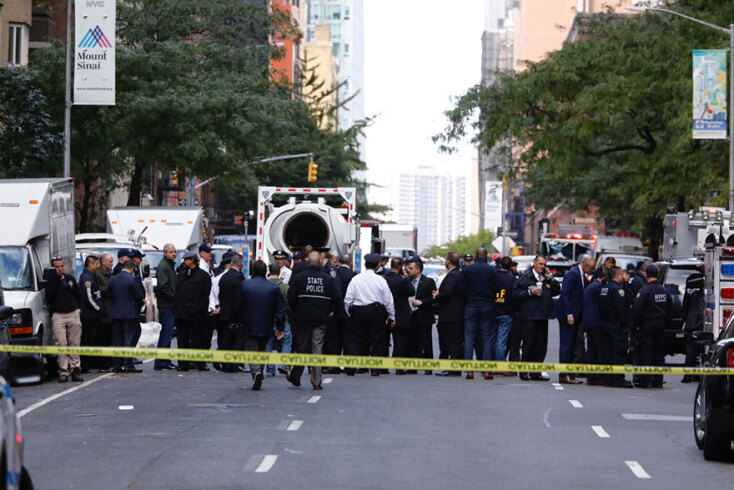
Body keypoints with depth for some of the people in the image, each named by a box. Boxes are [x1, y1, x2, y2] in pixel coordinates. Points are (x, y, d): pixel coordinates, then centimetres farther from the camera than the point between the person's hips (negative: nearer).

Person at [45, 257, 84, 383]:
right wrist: (54, 281, -20)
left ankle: (75, 369, 8)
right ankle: (63, 371, -8)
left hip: (73, 314, 4)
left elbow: (78, 294, 24)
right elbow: (49, 296, -16)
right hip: (58, 316, -4)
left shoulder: (70, 279, 14)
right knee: (61, 344, -10)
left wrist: (79, 308, 13)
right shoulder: (50, 280, 0)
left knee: (75, 343, 3)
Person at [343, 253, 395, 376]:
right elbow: (388, 301, 2)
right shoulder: (380, 280, -2)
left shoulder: (355, 279, -1)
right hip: (377, 312, 0)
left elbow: (348, 299, -1)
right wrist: (392, 317, 12)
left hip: (358, 312, 0)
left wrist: (350, 314, 12)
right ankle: (375, 368, 6)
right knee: (377, 340, 7)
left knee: (354, 339, 6)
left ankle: (351, 367, -7)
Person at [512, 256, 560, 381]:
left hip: (543, 317, 6)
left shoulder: (546, 278, 16)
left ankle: (535, 372, 10)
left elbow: (557, 291, 12)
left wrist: (550, 279, 2)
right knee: (528, 344, -4)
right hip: (529, 317, -6)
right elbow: (515, 295, -5)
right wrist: (530, 292, -15)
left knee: (541, 345, 4)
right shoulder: (525, 277, 0)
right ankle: (524, 372, 3)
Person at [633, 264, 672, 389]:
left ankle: (646, 380, -5)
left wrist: (637, 324, -3)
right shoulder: (665, 291, 8)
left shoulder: (644, 291, -13)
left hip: (647, 326, -6)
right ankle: (658, 381, 11)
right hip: (660, 326, 6)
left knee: (646, 352, -3)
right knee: (659, 353, 9)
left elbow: (637, 310, -15)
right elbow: (670, 311, 14)